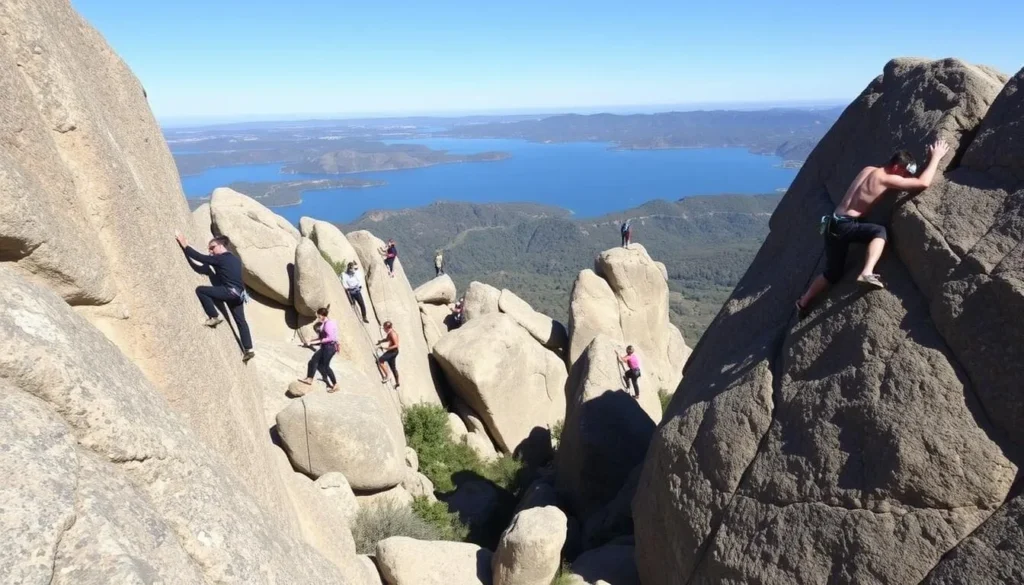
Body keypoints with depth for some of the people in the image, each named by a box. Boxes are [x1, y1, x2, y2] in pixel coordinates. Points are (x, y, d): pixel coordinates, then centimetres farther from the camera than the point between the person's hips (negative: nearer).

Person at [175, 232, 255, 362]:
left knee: (200, 290, -2)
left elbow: (199, 257, -6)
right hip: (239, 293, 9)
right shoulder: (235, 259, 20)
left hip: (230, 291, -9)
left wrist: (185, 245, 2)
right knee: (240, 321, 12)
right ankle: (248, 349, 11)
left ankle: (214, 317, 2)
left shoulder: (219, 258, -4)